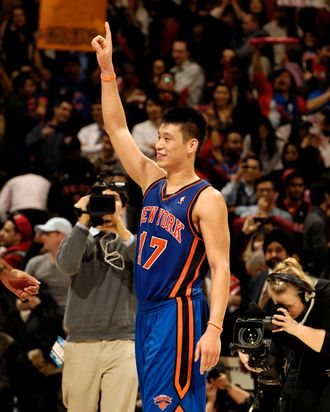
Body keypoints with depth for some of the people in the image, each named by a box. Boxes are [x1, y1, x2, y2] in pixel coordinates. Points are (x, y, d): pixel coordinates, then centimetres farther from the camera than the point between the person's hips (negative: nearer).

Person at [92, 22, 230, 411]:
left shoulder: (207, 200, -11)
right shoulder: (152, 181, 10)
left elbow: (221, 267, -15)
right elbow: (117, 130, 11)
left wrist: (214, 329, -24)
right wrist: (107, 69, 3)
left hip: (179, 313, -8)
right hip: (146, 310, 8)